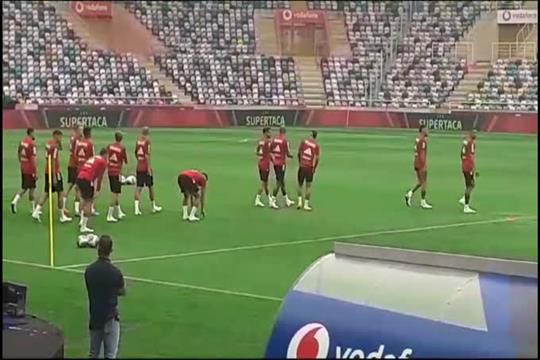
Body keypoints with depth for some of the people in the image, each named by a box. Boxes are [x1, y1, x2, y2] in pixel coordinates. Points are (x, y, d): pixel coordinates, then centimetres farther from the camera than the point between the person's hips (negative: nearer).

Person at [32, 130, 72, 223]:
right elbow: (53, 162, -21)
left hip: (47, 172, 8)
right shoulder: (54, 146, -18)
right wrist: (54, 177, -21)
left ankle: (36, 211, 3)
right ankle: (62, 216, 7)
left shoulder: (49, 144, 9)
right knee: (60, 193, 2)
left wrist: (59, 143, 7)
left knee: (47, 193, 12)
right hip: (55, 172, -8)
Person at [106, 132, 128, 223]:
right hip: (117, 172, -5)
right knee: (115, 194, -1)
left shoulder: (109, 146, 2)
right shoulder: (122, 148, -9)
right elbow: (126, 161, -1)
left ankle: (119, 212, 30)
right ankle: (109, 216, -5)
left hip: (110, 171, 5)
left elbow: (106, 158, 5)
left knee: (115, 192, 18)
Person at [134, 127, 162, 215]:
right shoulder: (147, 140, -13)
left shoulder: (138, 140, 6)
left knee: (139, 187, 2)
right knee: (150, 186, 11)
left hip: (139, 167, 5)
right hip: (146, 167, -5)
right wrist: (149, 167, -17)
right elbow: (147, 154, -19)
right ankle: (154, 206, 25)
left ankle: (137, 208, -10)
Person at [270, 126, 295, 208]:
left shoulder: (274, 139, 3)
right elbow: (288, 154, -12)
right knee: (279, 182, -1)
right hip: (281, 163, -7)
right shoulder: (285, 140, -14)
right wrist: (290, 156, 9)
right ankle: (273, 199, -4)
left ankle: (287, 200, 23)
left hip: (275, 163, 7)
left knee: (281, 181, 14)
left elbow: (271, 150, 7)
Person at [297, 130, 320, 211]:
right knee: (308, 186, 7)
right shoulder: (317, 146, -5)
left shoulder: (304, 142, -2)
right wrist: (314, 169, 6)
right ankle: (306, 204, 6)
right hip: (310, 168, -1)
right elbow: (317, 159, -7)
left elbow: (299, 154, 5)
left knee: (300, 184, 16)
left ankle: (300, 201, 7)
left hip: (302, 167, 1)